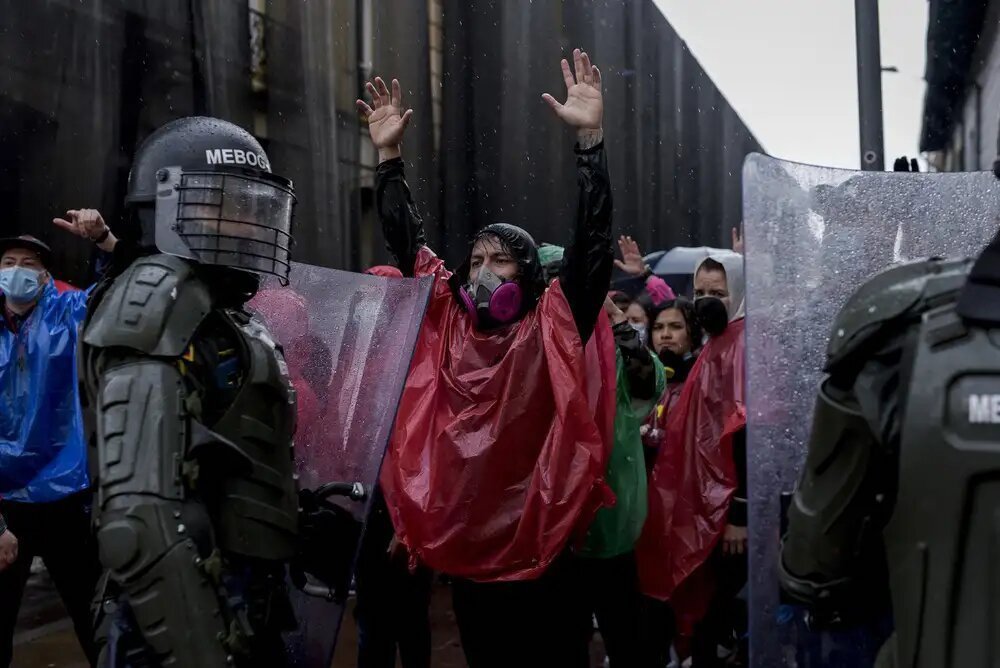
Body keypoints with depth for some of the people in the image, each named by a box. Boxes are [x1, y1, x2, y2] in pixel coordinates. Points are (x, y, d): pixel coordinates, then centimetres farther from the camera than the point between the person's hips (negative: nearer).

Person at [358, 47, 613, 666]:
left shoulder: (552, 328, -2)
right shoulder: (448, 324, 7)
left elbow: (594, 239, -10)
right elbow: (409, 244, 12)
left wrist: (590, 139, -16)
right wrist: (390, 157, 9)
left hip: (537, 544, -4)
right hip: (463, 542, 4)